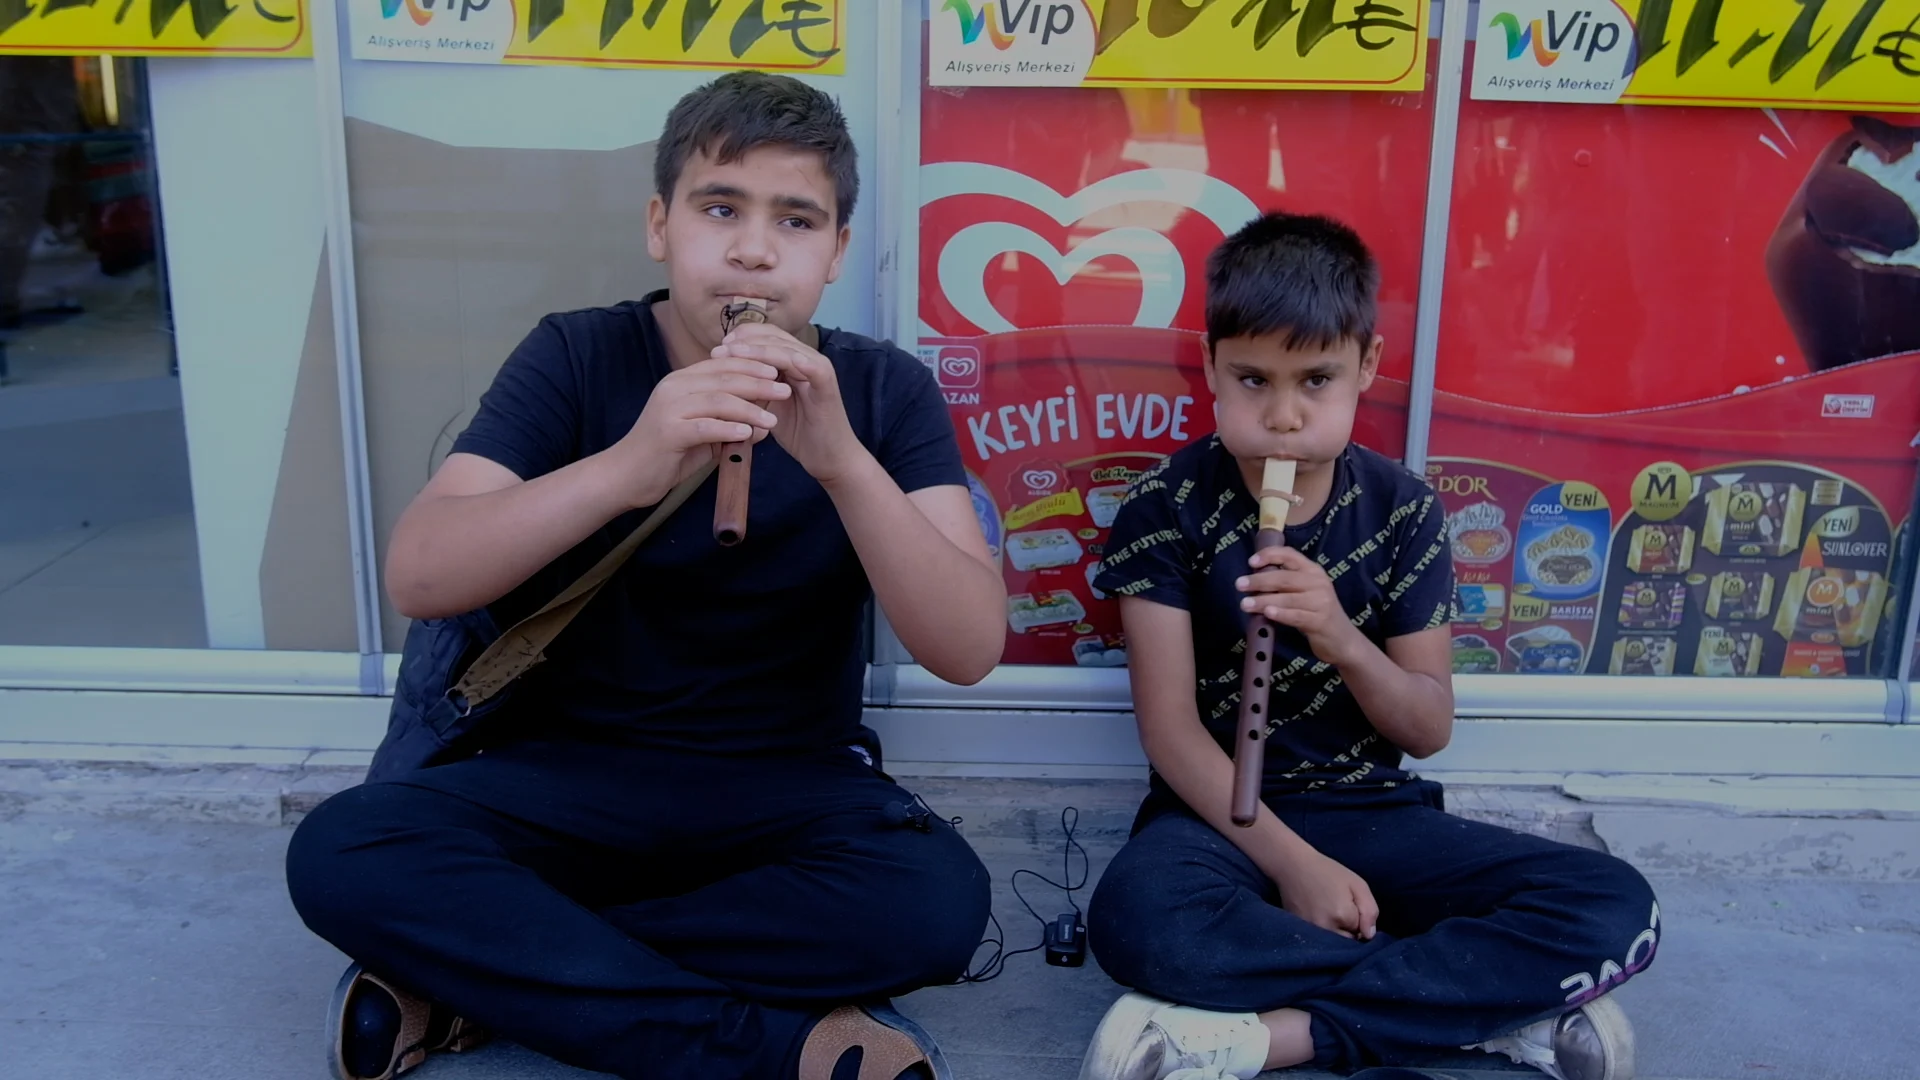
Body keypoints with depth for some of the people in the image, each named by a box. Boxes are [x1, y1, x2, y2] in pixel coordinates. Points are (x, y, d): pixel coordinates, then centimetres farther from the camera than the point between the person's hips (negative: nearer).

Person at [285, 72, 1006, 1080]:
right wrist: (627, 466, -36)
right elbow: (417, 577, -19)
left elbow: (970, 649, -16)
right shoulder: (577, 356, -5)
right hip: (565, 771, 1)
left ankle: (480, 974, -15)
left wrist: (842, 462, -33)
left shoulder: (885, 390, -5)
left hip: (790, 790, 0)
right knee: (340, 852, -25)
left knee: (937, 897, -30)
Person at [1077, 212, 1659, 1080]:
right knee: (1138, 919, -38)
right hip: (1223, 810, -2)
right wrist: (1292, 862, -20)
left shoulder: (1404, 510, -2)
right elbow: (1170, 725, -11)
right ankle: (1501, 1007, -22)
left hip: (1374, 810, 3)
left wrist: (1342, 640, -23)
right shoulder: (1166, 505, -8)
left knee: (1616, 911, -17)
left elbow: (1430, 730, -2)